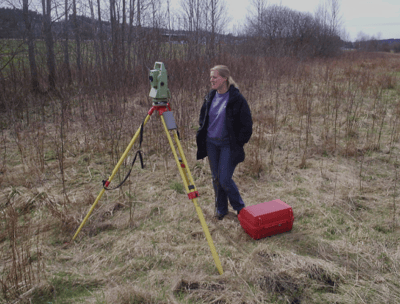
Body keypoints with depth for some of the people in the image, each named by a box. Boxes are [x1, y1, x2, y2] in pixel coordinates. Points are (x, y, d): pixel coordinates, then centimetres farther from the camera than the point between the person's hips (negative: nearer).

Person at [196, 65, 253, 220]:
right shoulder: (210, 97, 5)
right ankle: (221, 209, 30)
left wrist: (238, 143, -9)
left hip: (228, 145, -5)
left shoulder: (237, 99, -12)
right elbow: (203, 118, 20)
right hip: (211, 143, 6)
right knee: (216, 179, 12)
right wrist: (200, 135, 10)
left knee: (225, 179, -7)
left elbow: (247, 125, -8)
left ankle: (240, 208, 18)